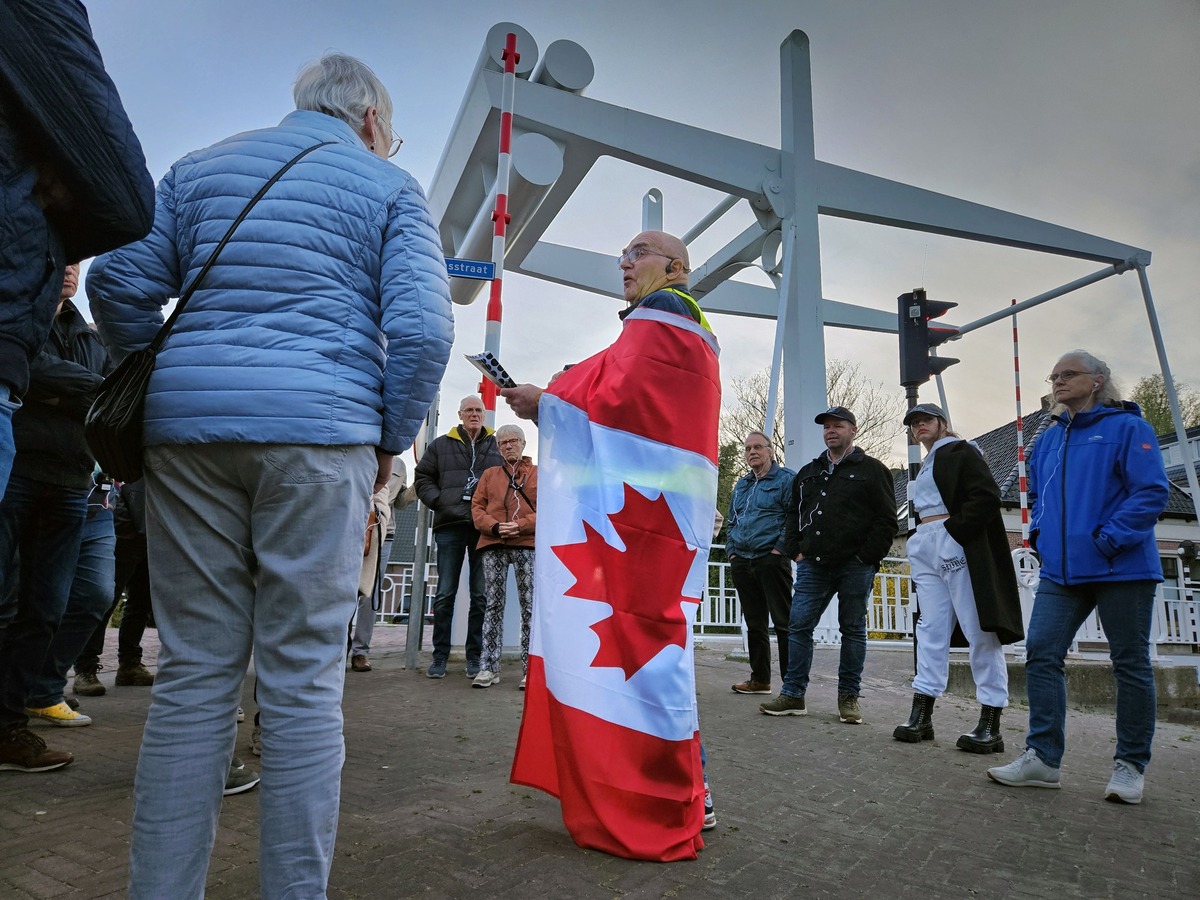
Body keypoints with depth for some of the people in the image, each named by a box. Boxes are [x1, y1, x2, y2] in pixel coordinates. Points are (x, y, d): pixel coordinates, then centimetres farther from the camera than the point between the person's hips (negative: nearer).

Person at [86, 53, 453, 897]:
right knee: (303, 681, 1)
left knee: (193, 673, 8)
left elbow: (119, 283, 12)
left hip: (188, 431, 4)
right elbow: (422, 327, -5)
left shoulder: (200, 166, 21)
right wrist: (392, 441, 4)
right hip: (319, 432, -3)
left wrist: (172, 387, 18)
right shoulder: (390, 185, 9)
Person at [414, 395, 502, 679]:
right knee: (445, 594, 3)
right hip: (450, 526, 0)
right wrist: (439, 502, -4)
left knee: (480, 596, 4)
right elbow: (422, 478, 12)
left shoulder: (498, 446, 10)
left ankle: (475, 656, 13)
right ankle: (440, 656, 12)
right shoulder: (441, 445, 12)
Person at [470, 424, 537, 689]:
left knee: (529, 605, -2)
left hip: (527, 544, -2)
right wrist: (495, 527, -10)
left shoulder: (539, 474, 12)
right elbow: (477, 508, 9)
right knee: (493, 604, 1)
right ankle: (489, 668, 3)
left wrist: (520, 525, -14)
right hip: (493, 545, 2)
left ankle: (530, 670, 2)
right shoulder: (489, 474, 19)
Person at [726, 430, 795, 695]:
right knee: (754, 624, 12)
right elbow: (732, 522, 25)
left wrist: (780, 549, -15)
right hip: (742, 563, 7)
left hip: (771, 561, -7)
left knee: (783, 623, -4)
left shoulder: (786, 479, -1)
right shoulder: (741, 485, 20)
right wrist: (731, 551, 13)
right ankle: (759, 679, 21)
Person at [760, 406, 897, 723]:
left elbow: (886, 519, -3)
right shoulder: (809, 472, 17)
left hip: (855, 566, -4)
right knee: (799, 626, 0)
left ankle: (849, 697, 16)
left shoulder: (872, 469, 2)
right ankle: (793, 695, 7)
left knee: (853, 629, 5)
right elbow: (793, 513, 22)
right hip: (813, 565, 4)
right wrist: (796, 550, 10)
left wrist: (867, 557, -10)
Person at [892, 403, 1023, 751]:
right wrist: (922, 541, 7)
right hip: (927, 550, 8)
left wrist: (954, 530, -16)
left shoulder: (960, 452, 0)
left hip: (958, 547, -8)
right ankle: (921, 715, 7)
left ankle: (991, 726, -1)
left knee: (979, 632, -5)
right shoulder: (926, 466, 24)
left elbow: (987, 496, -13)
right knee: (931, 630, 6)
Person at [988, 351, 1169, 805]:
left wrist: (1107, 540, -18)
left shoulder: (1127, 427, -4)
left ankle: (1131, 765, 19)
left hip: (1121, 568, -6)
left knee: (1130, 664, 6)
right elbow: (1036, 495, 25)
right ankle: (1043, 757, 4)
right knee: (1041, 654, -2)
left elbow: (1152, 492, -13)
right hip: (1061, 571, 6)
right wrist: (1039, 531, 9)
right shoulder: (1049, 438, 15)